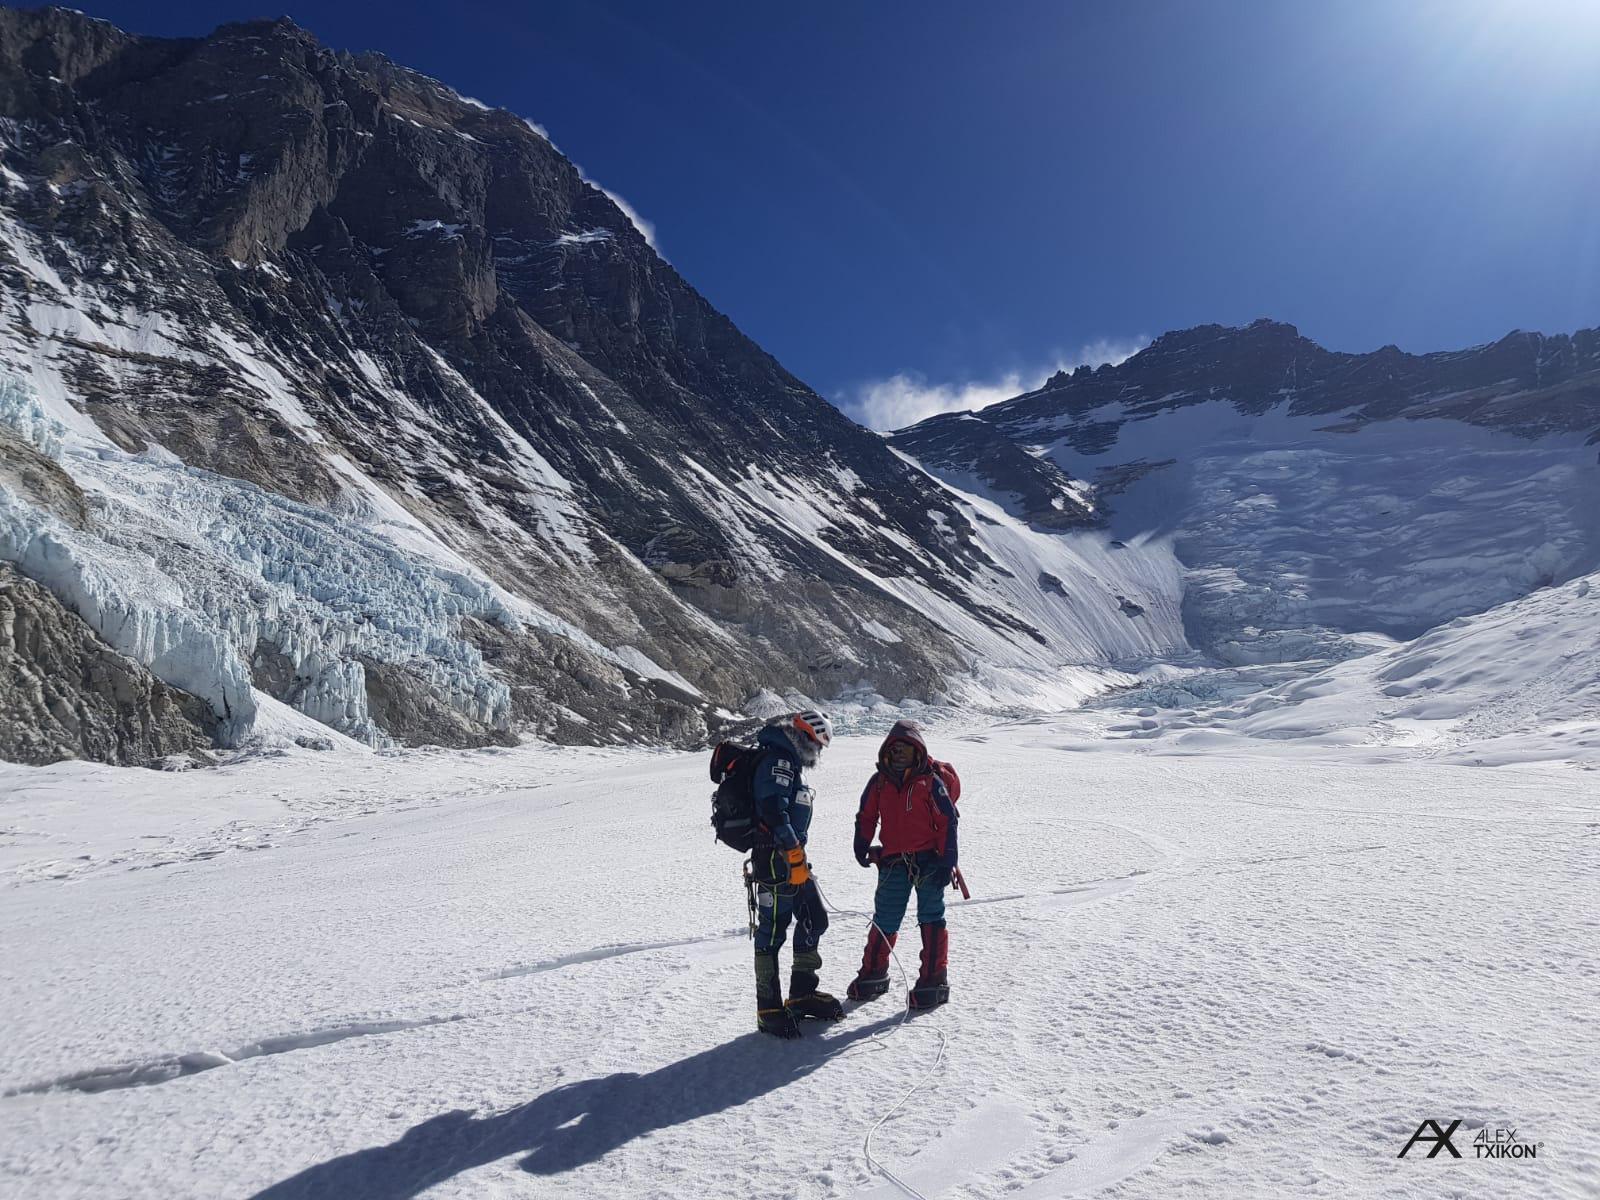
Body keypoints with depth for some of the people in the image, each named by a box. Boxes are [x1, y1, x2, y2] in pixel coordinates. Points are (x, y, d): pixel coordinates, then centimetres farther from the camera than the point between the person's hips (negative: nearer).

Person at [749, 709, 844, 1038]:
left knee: (814, 920, 14)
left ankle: (802, 995, 25)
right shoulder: (777, 760, -12)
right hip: (776, 860, -10)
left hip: (793, 861, 10)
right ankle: (769, 1010, 2)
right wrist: (795, 856, -22)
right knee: (773, 929, -5)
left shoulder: (790, 763, 20)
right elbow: (774, 811, -23)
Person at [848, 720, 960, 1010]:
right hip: (893, 861, 3)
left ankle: (934, 980, 8)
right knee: (884, 920, 8)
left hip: (929, 859, -3)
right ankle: (873, 973, 25)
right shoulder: (879, 781, 6)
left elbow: (948, 822, -5)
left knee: (931, 918, -1)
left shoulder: (932, 781, -5)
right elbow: (866, 816, 15)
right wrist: (862, 844, 0)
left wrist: (947, 861, -9)